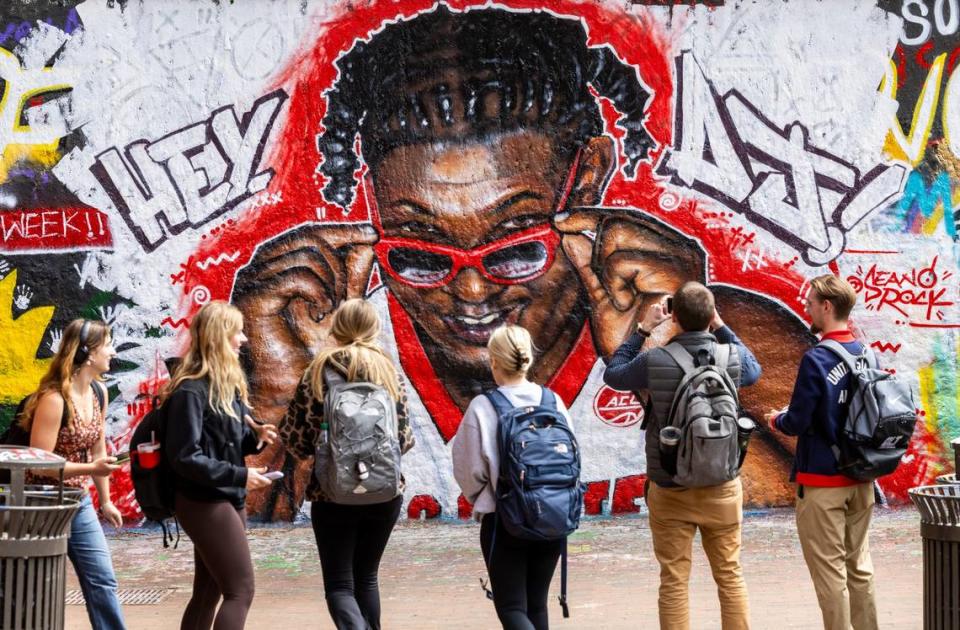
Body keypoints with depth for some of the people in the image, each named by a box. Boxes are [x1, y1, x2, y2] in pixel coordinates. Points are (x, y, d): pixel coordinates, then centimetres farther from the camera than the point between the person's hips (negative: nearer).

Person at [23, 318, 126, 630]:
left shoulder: (99, 392, 2)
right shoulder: (54, 398, -21)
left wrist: (105, 501, 14)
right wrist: (92, 468, -28)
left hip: (79, 502, 7)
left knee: (103, 580, 6)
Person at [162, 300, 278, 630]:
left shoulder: (227, 384, 11)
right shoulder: (191, 390, -17)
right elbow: (185, 457, -21)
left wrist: (255, 435, -2)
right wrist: (239, 475, -22)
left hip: (227, 499, 9)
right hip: (204, 503, -9)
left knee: (209, 592, 13)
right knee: (241, 590, -10)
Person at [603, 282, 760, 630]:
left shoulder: (654, 361, -14)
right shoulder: (731, 357, -8)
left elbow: (613, 374, 7)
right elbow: (754, 370, 17)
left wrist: (643, 329, 10)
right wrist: (722, 328, 16)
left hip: (670, 490, -2)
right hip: (721, 488, 2)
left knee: (674, 582, 5)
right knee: (730, 576, 13)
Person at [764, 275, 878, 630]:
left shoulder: (817, 359, -17)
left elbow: (797, 424, -17)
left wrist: (777, 420, 6)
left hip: (822, 480, -7)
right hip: (860, 478, 7)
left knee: (829, 571, 1)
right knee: (859, 566, 14)